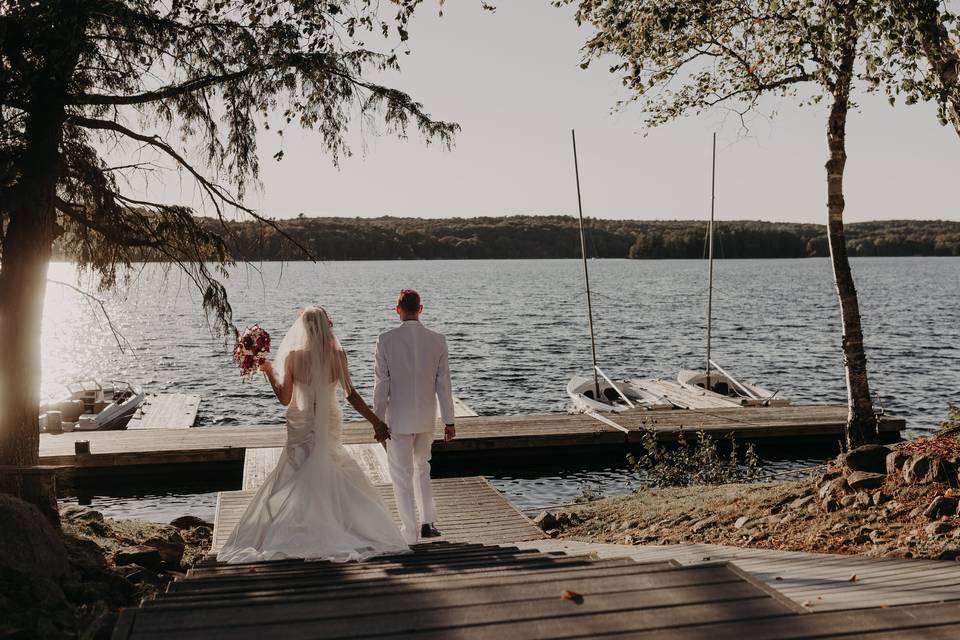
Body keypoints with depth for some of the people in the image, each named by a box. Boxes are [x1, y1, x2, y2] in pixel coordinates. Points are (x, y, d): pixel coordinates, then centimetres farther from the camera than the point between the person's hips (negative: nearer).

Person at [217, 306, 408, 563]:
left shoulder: (293, 356, -14)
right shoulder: (338, 355, -12)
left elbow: (284, 398, -9)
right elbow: (351, 395, -11)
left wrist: (268, 371, 2)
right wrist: (376, 422, -5)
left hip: (301, 426, -1)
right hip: (330, 424, 1)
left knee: (295, 482, 12)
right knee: (331, 479, 16)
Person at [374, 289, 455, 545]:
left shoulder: (386, 340, -13)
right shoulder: (438, 340, -5)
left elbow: (382, 384, -9)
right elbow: (443, 384, -2)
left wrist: (378, 420, 0)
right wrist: (449, 420, 5)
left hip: (398, 418, -3)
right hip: (427, 418, 3)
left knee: (402, 475, 8)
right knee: (422, 468, 24)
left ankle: (409, 532, 12)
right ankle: (428, 522, 19)